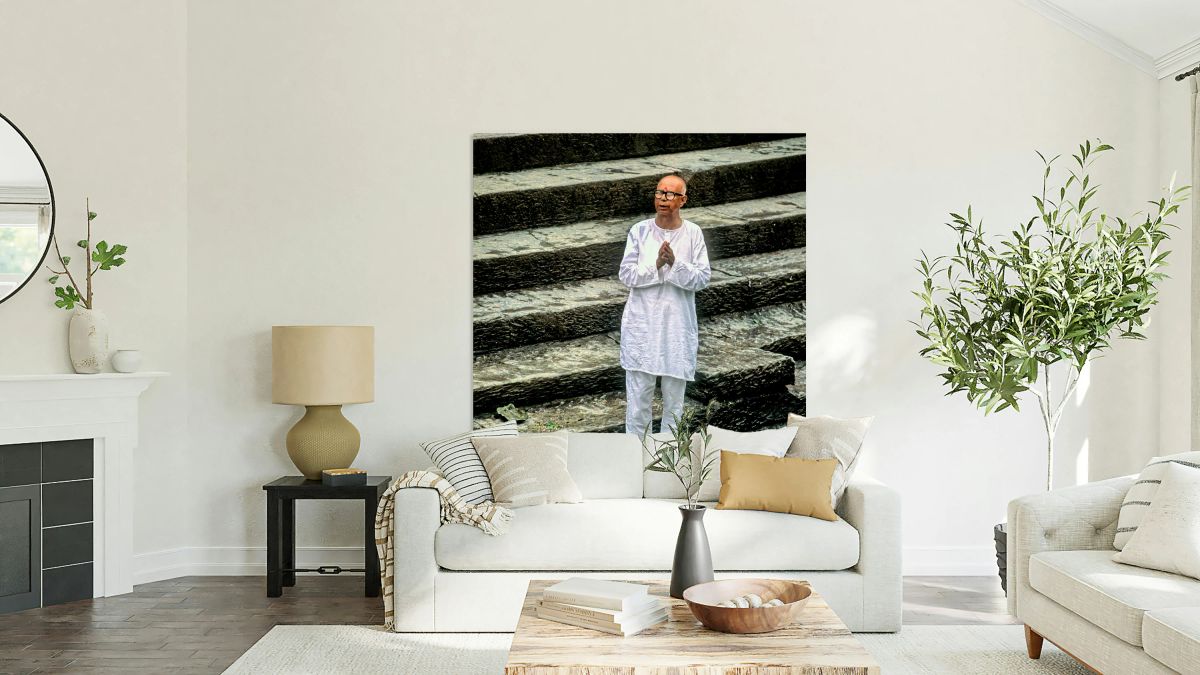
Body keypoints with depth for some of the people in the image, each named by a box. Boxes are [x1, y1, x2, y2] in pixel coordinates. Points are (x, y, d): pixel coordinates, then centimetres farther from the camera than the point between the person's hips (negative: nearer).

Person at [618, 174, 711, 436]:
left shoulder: (693, 233, -1)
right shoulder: (639, 231, -1)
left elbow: (702, 278, -6)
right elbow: (626, 274, -5)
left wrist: (675, 264, -21)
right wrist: (656, 265, -20)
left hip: (679, 325, 1)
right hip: (642, 323, -1)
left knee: (674, 393, 11)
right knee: (639, 392, 2)